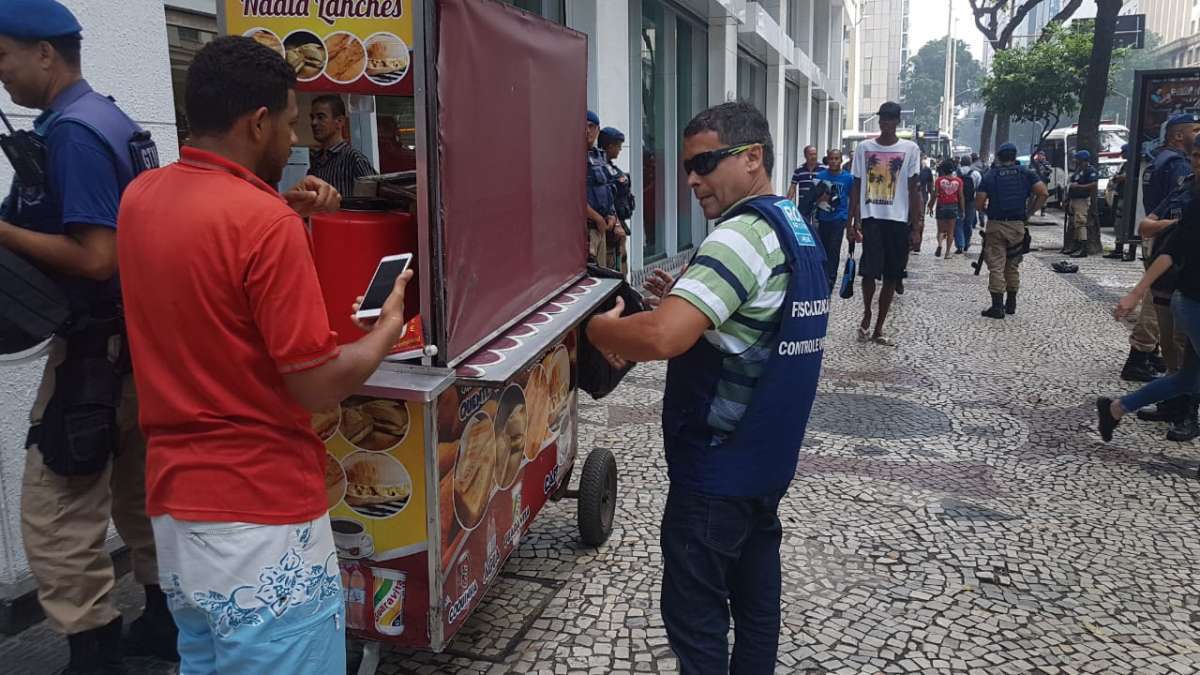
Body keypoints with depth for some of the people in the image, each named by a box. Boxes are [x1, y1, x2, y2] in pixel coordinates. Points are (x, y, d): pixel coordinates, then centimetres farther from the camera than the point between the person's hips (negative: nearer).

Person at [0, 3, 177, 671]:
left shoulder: (71, 133, -17)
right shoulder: (114, 120, 11)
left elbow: (96, 259, -25)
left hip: (93, 351, -10)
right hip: (135, 338, 10)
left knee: (58, 523, -1)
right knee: (140, 496, 20)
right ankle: (166, 621, 33)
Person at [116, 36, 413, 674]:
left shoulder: (140, 195, 4)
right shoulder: (264, 222, -21)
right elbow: (320, 387, -19)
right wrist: (390, 325, -2)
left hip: (172, 495, 9)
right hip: (259, 509, -8)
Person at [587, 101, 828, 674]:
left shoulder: (743, 235, -22)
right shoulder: (798, 231, 9)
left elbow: (661, 337, -35)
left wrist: (598, 327, -16)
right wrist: (691, 299, 8)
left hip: (716, 468, -9)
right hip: (768, 457, 10)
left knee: (695, 616, 4)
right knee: (756, 594, 20)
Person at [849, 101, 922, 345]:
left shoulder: (910, 149, 3)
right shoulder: (864, 147, 6)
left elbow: (914, 190, 3)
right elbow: (856, 186, 7)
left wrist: (916, 227, -2)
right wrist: (852, 221, 1)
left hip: (898, 220, 1)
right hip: (871, 218, -1)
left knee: (892, 276, 4)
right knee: (869, 270, -12)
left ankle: (878, 328, 15)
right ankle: (866, 316, 14)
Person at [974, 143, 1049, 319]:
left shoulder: (990, 175, 1)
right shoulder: (1026, 173, 5)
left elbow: (979, 203, -5)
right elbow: (1044, 193, -5)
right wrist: (1030, 212, 4)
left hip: (995, 225, -2)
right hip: (1018, 225, 2)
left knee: (996, 266, -1)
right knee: (1013, 266, 15)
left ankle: (997, 306, -6)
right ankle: (1011, 304, 23)